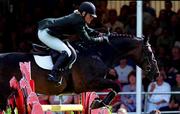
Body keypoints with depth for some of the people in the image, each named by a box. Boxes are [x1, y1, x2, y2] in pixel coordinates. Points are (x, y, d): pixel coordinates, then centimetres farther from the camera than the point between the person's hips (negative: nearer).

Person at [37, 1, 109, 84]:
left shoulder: (78, 18, 9)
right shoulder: (78, 22, -21)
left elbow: (88, 30, 23)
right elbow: (87, 39, -20)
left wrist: (99, 34, 9)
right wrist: (101, 39, -10)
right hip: (45, 33, -11)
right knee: (66, 52, -19)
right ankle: (53, 75, -22)